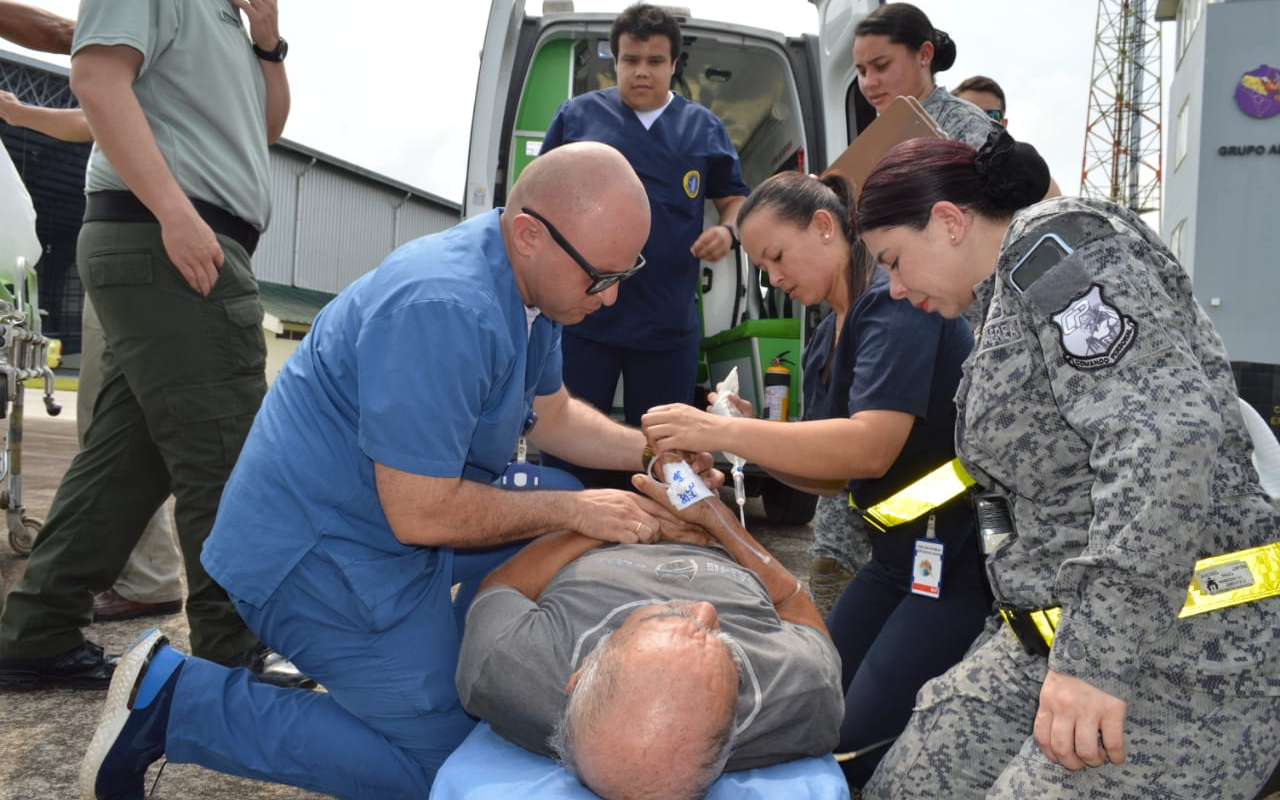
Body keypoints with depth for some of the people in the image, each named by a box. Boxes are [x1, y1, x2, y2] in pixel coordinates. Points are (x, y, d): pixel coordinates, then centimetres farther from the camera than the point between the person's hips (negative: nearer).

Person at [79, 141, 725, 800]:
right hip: (317, 546, -10)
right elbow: (422, 515, -27)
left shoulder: (529, 279, 0)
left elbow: (551, 416, 13)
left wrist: (649, 450, -2)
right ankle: (176, 700, 0)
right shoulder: (443, 311, -30)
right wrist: (572, 511, -19)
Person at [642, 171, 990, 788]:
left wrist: (722, 431, -31)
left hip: (962, 559, -9)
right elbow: (835, 475, 13)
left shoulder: (896, 301, -16)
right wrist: (747, 441, -4)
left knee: (860, 746, -8)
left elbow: (870, 449, -30)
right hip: (900, 552, 9)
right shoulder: (824, 341, 11)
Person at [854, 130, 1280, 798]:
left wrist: (1098, 656, -26)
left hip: (1180, 657, -9)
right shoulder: (1008, 298, 19)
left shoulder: (1056, 241, -11)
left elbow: (1167, 434, -25)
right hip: (1071, 633, 9)